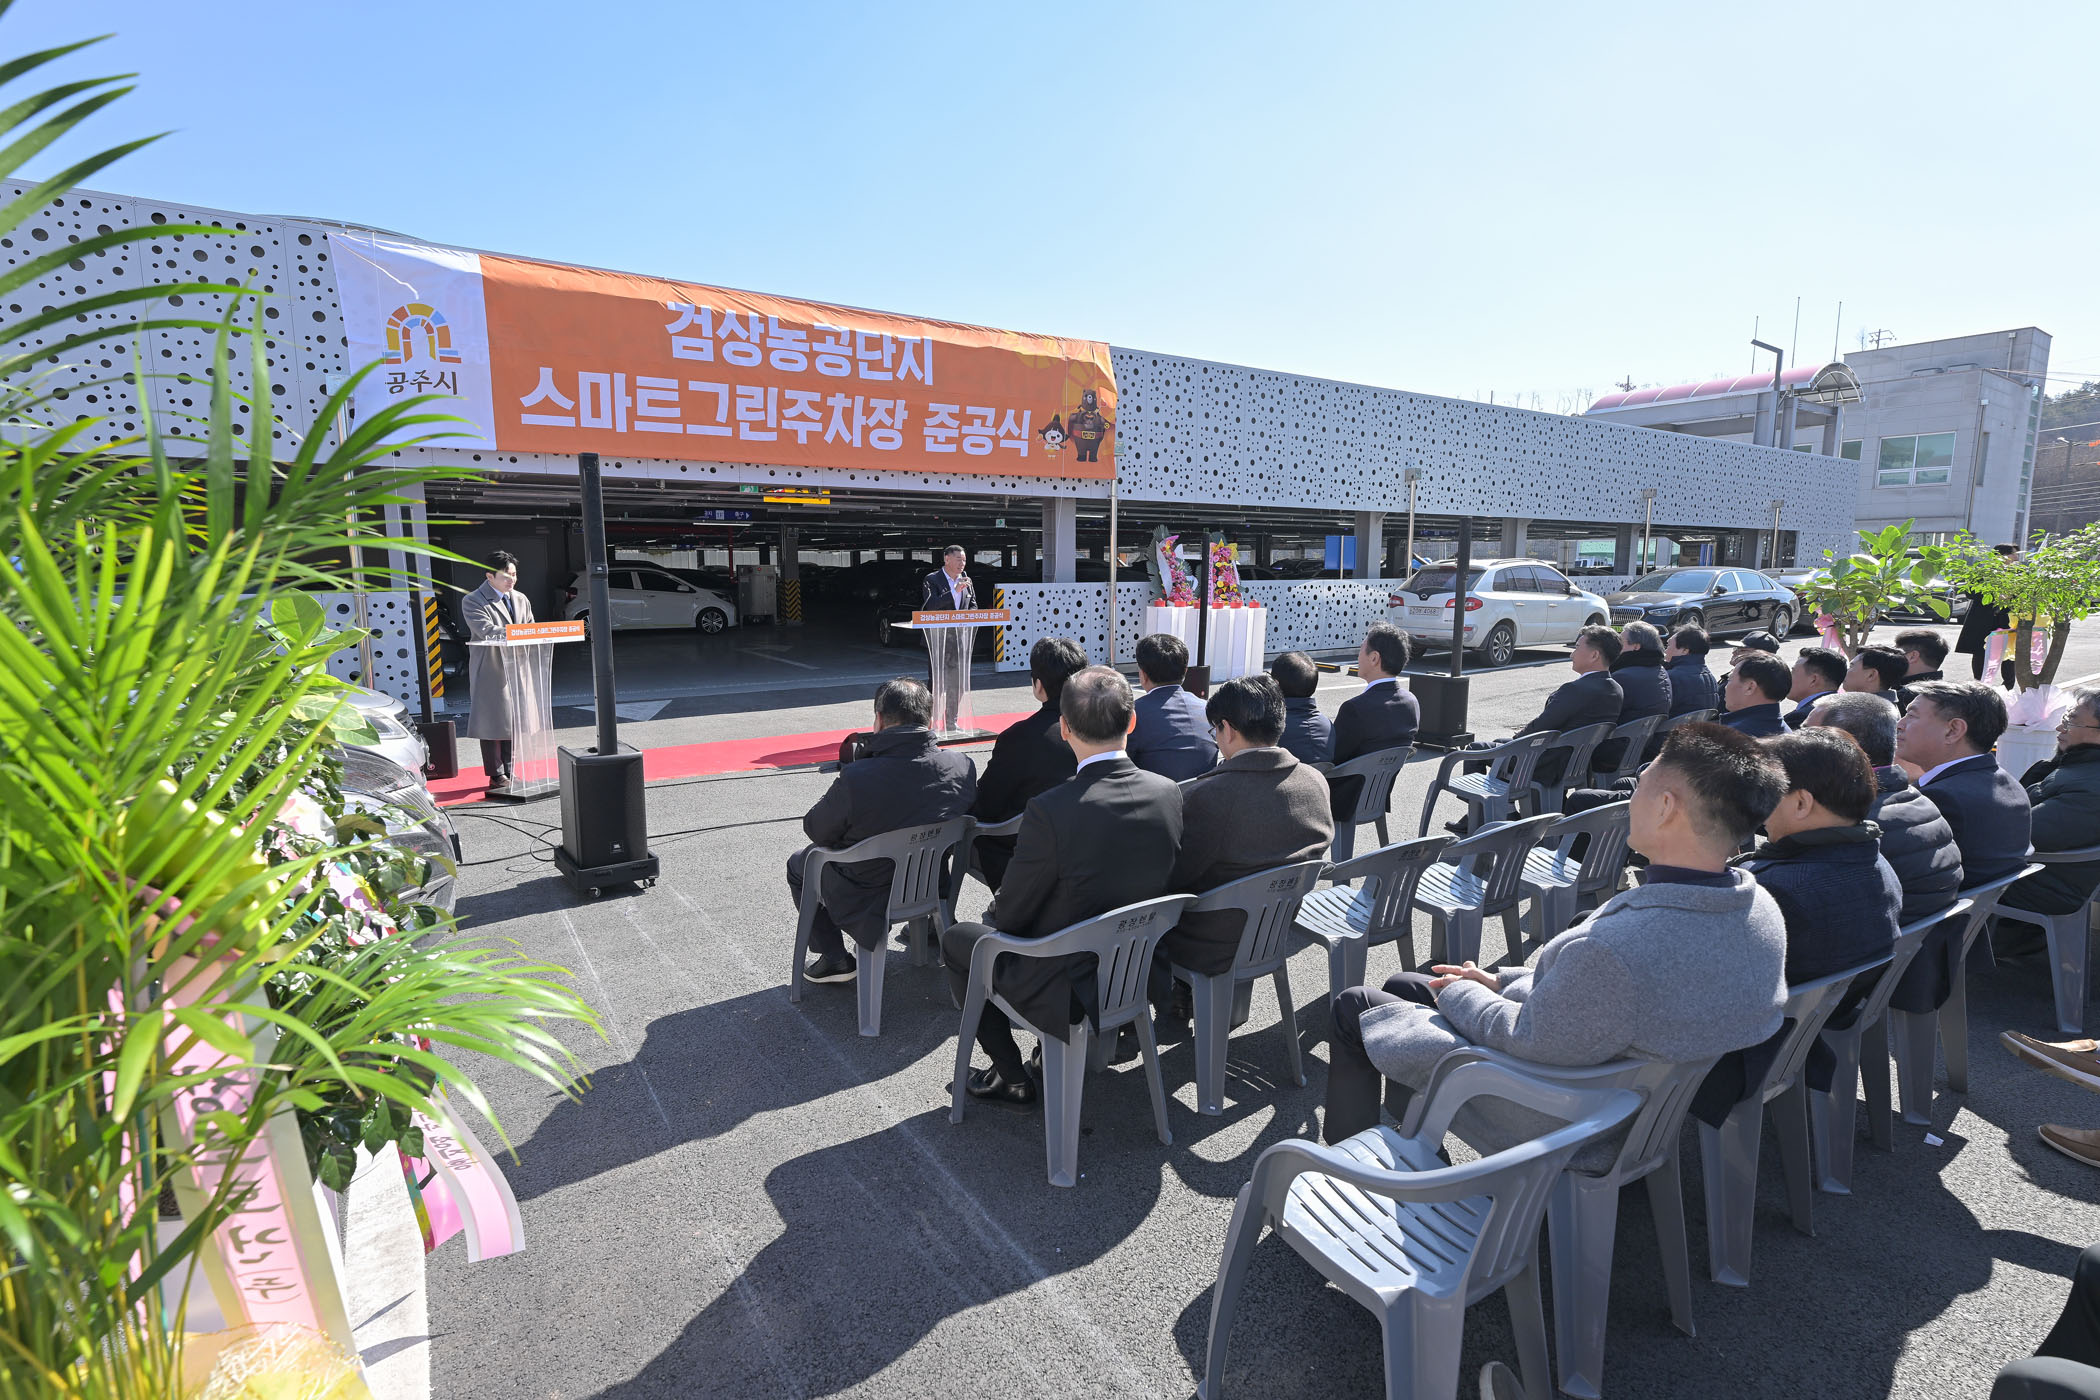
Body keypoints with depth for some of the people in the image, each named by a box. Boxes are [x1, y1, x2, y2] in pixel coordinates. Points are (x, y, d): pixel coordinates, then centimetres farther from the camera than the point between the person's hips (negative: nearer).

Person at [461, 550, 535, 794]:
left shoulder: (521, 599, 15)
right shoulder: (472, 601, -5)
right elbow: (487, 631, -19)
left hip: (516, 668, 6)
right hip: (490, 671, -6)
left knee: (513, 721, 9)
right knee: (493, 723, -2)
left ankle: (509, 772, 18)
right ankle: (497, 776, 4)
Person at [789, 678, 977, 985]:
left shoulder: (855, 779, -32)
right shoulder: (963, 765, -19)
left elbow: (816, 831, -15)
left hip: (870, 899, -5)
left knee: (799, 863, 23)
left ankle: (835, 960, 24)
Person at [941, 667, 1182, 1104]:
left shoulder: (1049, 810, -30)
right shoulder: (1169, 794, -12)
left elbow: (1011, 915, -17)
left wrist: (995, 912, 9)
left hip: (1068, 988, -6)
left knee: (956, 939, 19)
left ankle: (1013, 1079, 25)